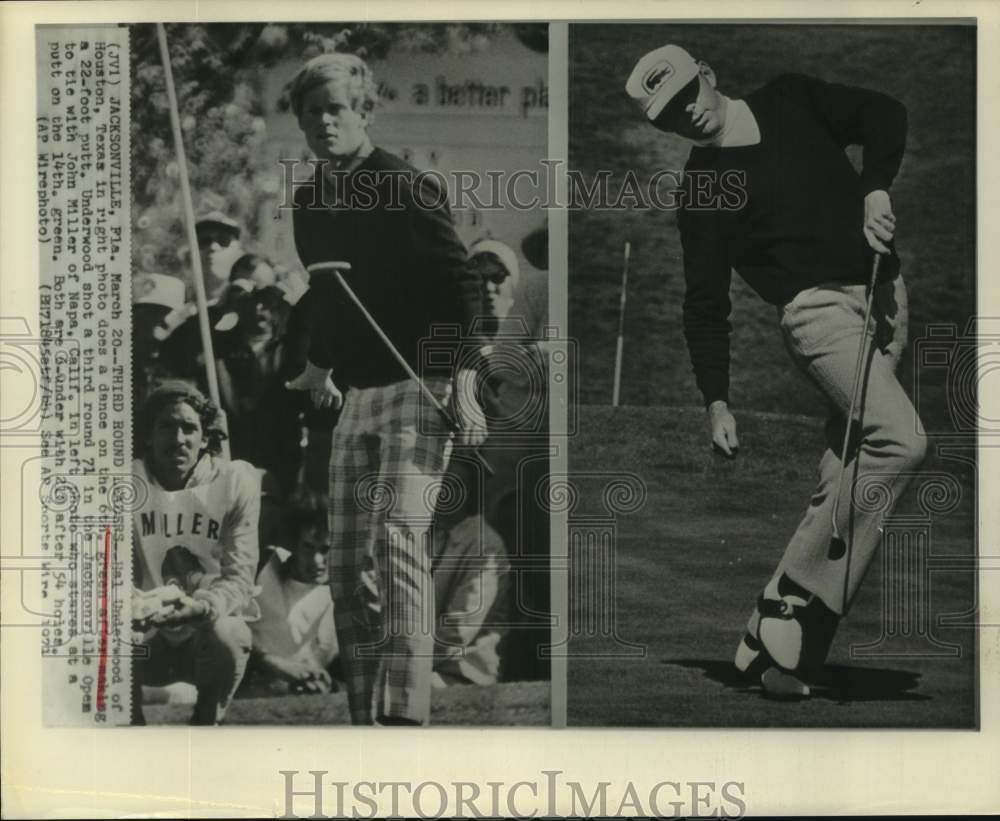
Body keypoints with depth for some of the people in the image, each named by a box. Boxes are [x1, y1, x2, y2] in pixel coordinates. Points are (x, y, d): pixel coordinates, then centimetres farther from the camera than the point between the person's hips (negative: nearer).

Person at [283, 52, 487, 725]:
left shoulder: (410, 190, -9)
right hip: (358, 395, 8)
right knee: (347, 568, 5)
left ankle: (404, 712, -23)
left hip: (418, 387, -7)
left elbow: (462, 287, -12)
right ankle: (366, 714, 14)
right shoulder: (310, 202, 12)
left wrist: (462, 385, -20)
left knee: (396, 544, -20)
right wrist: (320, 366, 35)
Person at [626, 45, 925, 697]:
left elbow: (884, 115, 11)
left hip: (885, 292, 4)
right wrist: (717, 402, -9)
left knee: (845, 469, -4)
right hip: (819, 307, -4)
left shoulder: (792, 100, 11)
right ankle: (794, 607, -17)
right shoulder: (703, 186, 0)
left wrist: (876, 189, -7)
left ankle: (772, 639, 1)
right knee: (899, 440, -24)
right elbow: (705, 304, -2)